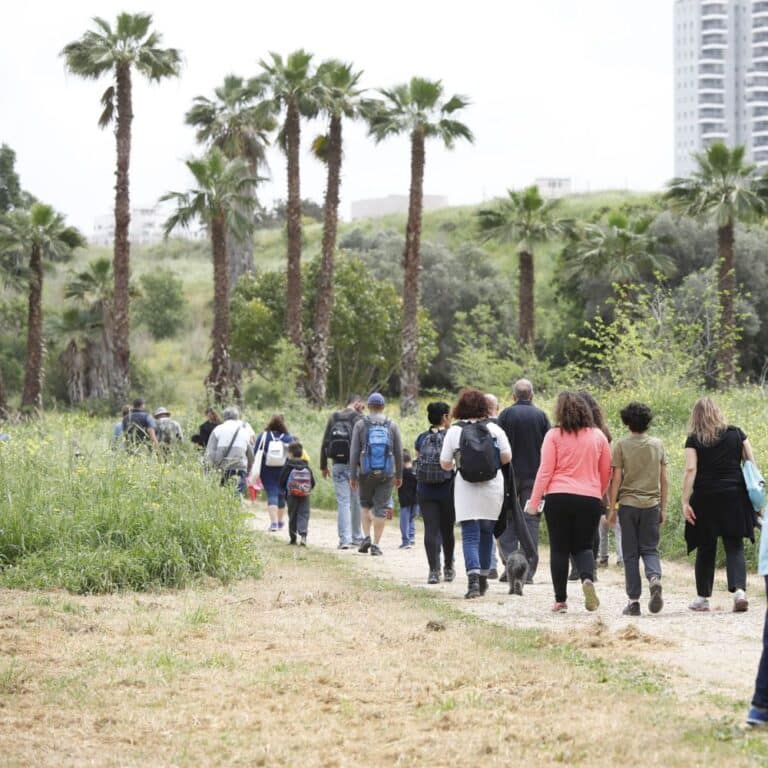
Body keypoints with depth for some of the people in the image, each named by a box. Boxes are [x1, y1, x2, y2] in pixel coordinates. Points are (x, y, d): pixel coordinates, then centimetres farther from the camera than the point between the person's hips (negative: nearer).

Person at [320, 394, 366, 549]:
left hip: (338, 466, 3)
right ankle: (357, 537, 19)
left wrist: (323, 466, 16)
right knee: (357, 502, 11)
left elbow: (324, 443, 9)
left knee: (342, 502, 1)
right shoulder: (358, 418, -5)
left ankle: (344, 539, -8)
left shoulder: (334, 418, 9)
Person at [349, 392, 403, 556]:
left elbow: (354, 452, -3)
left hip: (366, 473, 0)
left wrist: (353, 475, 1)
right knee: (381, 509, 3)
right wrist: (399, 475, 12)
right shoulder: (392, 426, 2)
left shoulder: (360, 425, -1)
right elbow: (399, 452, 4)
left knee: (366, 505, 18)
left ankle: (366, 537, 4)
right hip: (386, 474, 0)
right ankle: (376, 545, 0)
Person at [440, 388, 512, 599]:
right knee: (487, 532, 16)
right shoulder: (494, 428, 0)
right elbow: (507, 456, -3)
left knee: (470, 535, -3)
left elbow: (445, 463, -2)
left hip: (466, 489, -2)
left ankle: (473, 577, -22)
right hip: (493, 487, 2)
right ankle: (483, 578, 23)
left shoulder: (454, 430, -3)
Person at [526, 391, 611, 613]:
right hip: (590, 498, 2)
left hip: (558, 497, -2)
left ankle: (560, 600, 6)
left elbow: (545, 471, -5)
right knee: (583, 547, 12)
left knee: (559, 549, 7)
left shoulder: (554, 435, -3)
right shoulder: (598, 436, 7)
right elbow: (606, 472, 14)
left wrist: (534, 500, -1)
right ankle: (588, 578, -19)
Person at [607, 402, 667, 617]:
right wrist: (663, 508, 14)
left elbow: (616, 480, -5)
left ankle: (634, 601, 3)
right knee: (650, 548, 9)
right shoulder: (658, 445, 5)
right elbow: (663, 480, 6)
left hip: (628, 504, -2)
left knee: (630, 553, 5)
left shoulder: (621, 446, -4)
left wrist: (612, 508, 1)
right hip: (651, 503, 2)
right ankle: (654, 578, -22)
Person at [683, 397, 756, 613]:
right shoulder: (736, 434, 5)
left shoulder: (694, 440, -2)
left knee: (706, 549, 10)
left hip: (705, 500, -1)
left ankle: (703, 597, 14)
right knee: (734, 546, 2)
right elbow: (752, 463, 5)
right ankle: (739, 589, -19)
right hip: (734, 498, 1)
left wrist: (685, 501, -11)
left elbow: (690, 469, -11)